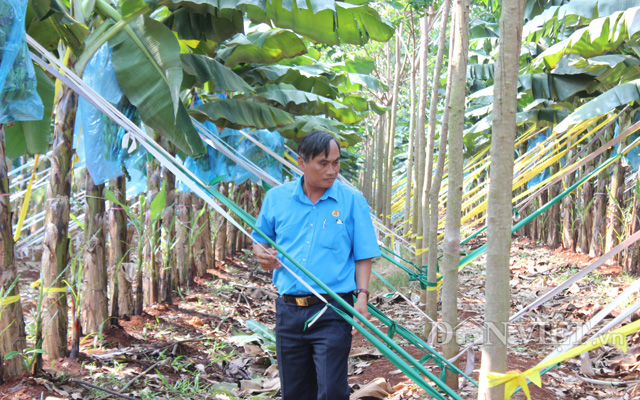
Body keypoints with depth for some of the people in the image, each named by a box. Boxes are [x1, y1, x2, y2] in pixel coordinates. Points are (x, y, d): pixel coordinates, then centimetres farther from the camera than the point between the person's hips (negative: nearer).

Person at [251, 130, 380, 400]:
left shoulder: (352, 201, -1)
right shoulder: (276, 198, 4)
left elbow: (363, 256, 0)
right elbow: (259, 239, 19)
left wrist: (361, 296, -12)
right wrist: (262, 255, -4)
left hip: (332, 312, -3)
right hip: (289, 312, 3)